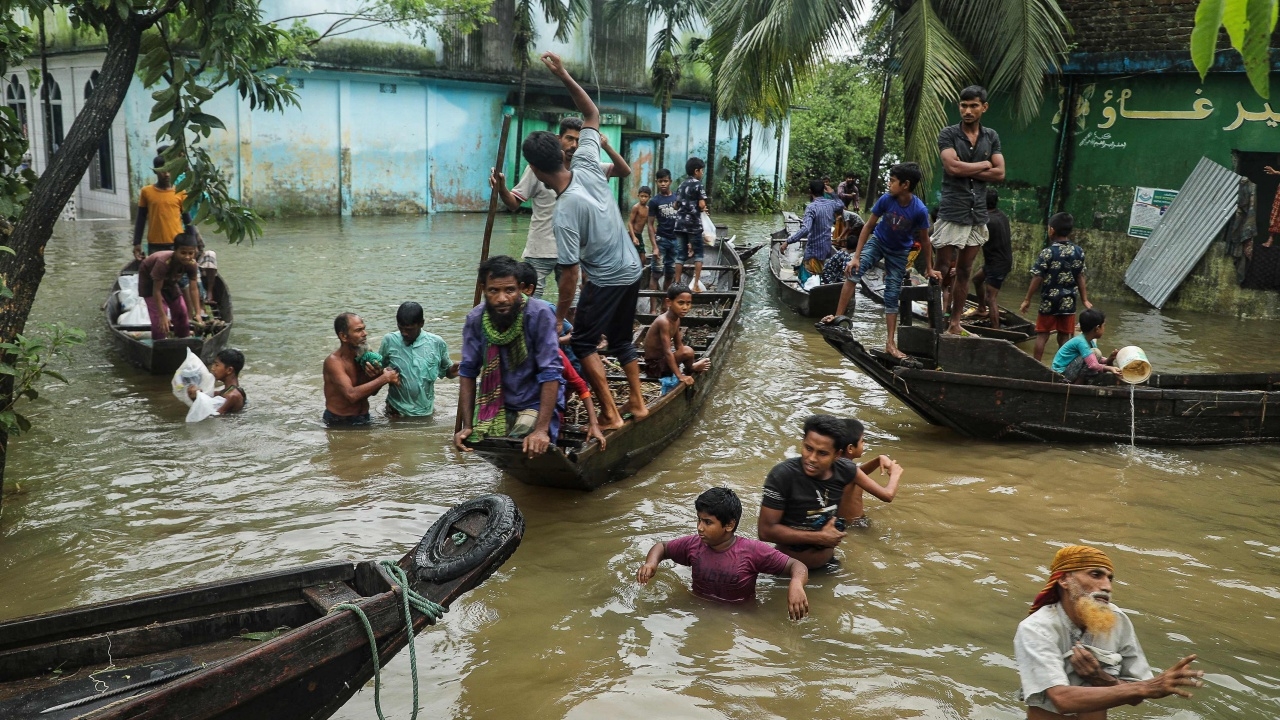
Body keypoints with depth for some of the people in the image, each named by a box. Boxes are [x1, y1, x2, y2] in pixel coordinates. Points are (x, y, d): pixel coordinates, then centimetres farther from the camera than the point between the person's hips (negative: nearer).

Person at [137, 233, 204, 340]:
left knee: (181, 311, 7)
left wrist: (198, 313, -29)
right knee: (158, 315, -18)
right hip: (149, 279, -6)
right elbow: (156, 290, -38)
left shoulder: (191, 264, -27)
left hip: (169, 279, 6)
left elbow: (193, 290, -23)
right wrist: (163, 316, -39)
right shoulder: (163, 262, -43)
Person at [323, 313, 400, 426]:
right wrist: (385, 378, -28)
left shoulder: (366, 353, -1)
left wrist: (376, 376, -16)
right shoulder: (334, 361, -19)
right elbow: (352, 395, -32)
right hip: (339, 422, -5)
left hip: (364, 418, 5)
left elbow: (372, 391, 7)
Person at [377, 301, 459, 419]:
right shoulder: (389, 341, -9)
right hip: (396, 411, 0)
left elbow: (445, 371, 4)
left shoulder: (436, 343, -9)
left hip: (425, 412, 1)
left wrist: (452, 371, -18)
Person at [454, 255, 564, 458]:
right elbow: (468, 373, -2)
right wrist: (466, 426, -8)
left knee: (524, 449, -25)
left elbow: (551, 374, -22)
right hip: (494, 403, 4)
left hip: (536, 404, -4)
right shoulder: (475, 320, -7)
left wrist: (542, 429, -28)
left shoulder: (539, 314, -20)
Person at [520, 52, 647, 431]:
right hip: (632, 271, 8)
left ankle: (610, 414, 0)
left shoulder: (565, 212, -25)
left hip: (605, 280, -8)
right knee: (621, 339, 21)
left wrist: (559, 316, -11)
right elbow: (592, 115, 6)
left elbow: (570, 273, -21)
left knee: (583, 342, 5)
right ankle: (637, 402, 26)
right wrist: (564, 76, -1)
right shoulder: (587, 167, -9)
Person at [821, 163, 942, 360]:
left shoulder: (920, 210, -28)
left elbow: (924, 241, -13)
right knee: (853, 271, -24)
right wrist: (856, 256, -17)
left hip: (899, 252, -1)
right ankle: (838, 315, -18)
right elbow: (868, 226, -13)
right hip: (878, 241, 1)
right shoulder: (886, 199, -24)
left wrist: (929, 269, -5)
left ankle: (891, 343, 8)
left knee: (892, 296, 2)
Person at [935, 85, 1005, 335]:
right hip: (952, 212, -5)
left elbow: (1000, 174, 2)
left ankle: (955, 323, 15)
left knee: (964, 271, 9)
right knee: (943, 270, -5)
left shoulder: (991, 137, 11)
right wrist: (983, 165, -4)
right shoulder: (948, 134, -2)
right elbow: (953, 167, -17)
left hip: (978, 213, 5)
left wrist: (966, 171, -8)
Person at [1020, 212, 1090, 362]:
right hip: (1068, 302, 3)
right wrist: (1084, 299, 15)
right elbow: (1080, 277, 5)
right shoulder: (1079, 252, 0)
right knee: (1064, 337, 9)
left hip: (1049, 301, -3)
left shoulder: (1047, 253, -13)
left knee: (1042, 335, 7)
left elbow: (1037, 279, -11)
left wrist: (1027, 300, -2)